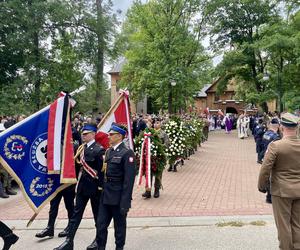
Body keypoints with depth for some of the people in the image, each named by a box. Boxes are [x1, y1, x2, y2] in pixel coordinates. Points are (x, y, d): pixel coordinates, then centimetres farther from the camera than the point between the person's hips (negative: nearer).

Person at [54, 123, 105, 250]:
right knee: (76, 213, 8)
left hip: (94, 187, -7)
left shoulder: (99, 150, -15)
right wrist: (78, 182, 13)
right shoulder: (81, 148, 8)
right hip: (82, 186, 7)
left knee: (98, 214, 9)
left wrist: (100, 186, -13)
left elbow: (102, 170, -14)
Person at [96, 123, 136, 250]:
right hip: (105, 195, 7)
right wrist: (102, 189, 12)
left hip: (118, 197, -7)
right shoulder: (109, 151, 9)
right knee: (101, 224, 12)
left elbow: (129, 179, -18)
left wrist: (125, 202, -19)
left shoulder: (127, 153, -15)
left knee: (119, 226, 11)